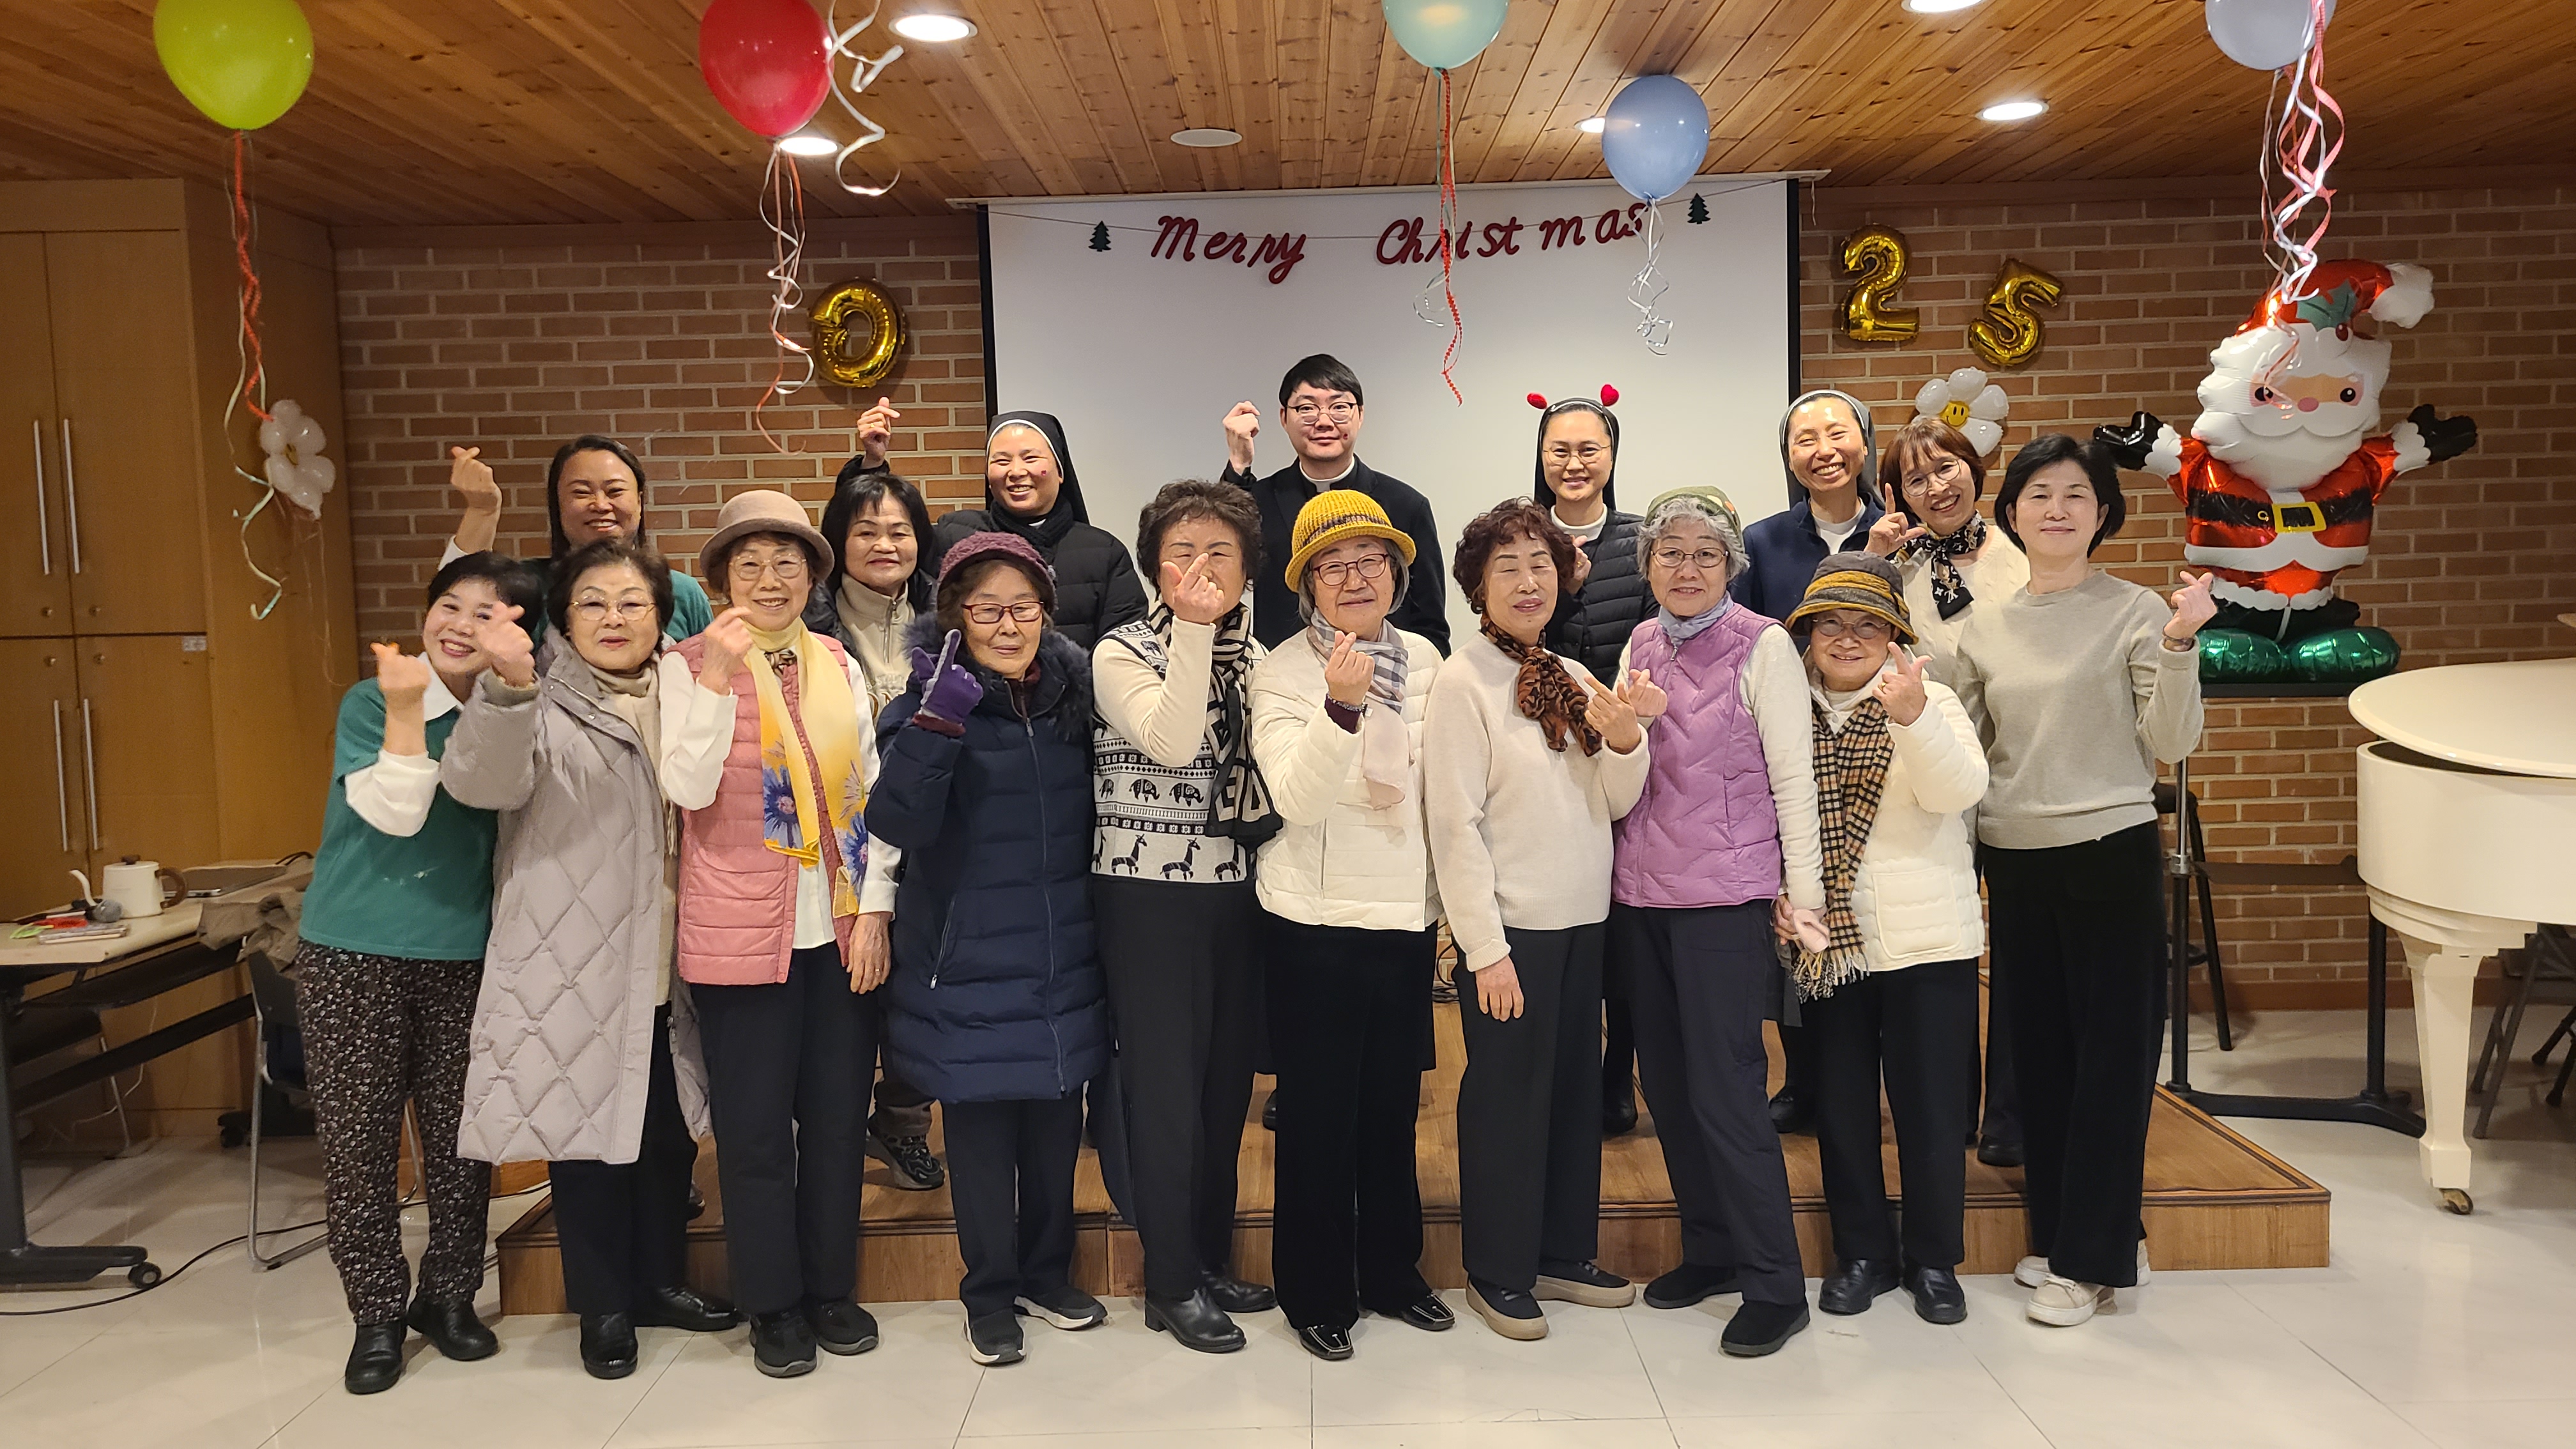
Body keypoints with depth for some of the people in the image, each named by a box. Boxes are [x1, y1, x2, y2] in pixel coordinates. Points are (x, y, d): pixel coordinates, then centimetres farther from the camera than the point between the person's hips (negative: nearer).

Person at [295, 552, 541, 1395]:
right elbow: (397, 814, -18)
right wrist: (406, 709, -25)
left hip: (463, 957, 3)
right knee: (357, 1139, 4)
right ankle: (377, 1315, 19)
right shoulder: (370, 703, -6)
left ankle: (449, 1296, 27)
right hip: (353, 954, -2)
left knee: (459, 1136, 8)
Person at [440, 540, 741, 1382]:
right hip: (574, 971, -5)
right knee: (585, 1131, 6)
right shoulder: (541, 709, -6)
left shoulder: (682, 704, 9)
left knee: (670, 1132, 15)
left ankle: (661, 1281, 34)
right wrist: (508, 688, -43)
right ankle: (603, 1308, 23)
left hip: (666, 970, 5)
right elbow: (482, 781, -27)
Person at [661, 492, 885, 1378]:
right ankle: (774, 1304, 22)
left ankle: (831, 1287, 28)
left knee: (837, 1114, 11)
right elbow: (688, 789, -15)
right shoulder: (690, 666, -2)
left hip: (840, 929, 3)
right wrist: (717, 678, -23)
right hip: (741, 931, -3)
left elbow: (870, 792, 7)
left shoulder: (840, 666, 8)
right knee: (756, 1125, 5)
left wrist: (874, 911, 1)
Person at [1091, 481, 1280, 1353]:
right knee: (1166, 1085, 2)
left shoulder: (1258, 660, 9)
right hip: (1149, 898, -5)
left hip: (1239, 895, 5)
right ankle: (1172, 1284, 16)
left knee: (1228, 1081, 13)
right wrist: (1195, 629, -21)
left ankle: (1212, 1259, 29)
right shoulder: (1123, 654, -5)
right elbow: (1172, 741, -24)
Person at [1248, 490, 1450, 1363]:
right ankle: (1315, 1292, 22)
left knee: (1394, 1104, 16)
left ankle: (1392, 1273, 33)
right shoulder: (1282, 674, -10)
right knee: (1319, 1114, 6)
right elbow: (1297, 799, -24)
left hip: (1408, 916, 5)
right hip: (1316, 923, -4)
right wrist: (1340, 706, -38)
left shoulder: (1424, 661, 5)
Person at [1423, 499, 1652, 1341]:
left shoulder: (1575, 679, 8)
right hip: (1511, 925, -6)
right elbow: (1455, 824, -14)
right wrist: (1485, 947, -16)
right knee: (1508, 1097, 4)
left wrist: (1624, 741, -12)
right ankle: (1498, 1272, 21)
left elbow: (1617, 803, 8)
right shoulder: (1463, 682, -11)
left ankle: (1563, 1253, 31)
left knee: (1576, 1089, 14)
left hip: (1583, 920, 7)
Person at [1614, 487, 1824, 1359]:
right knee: (1665, 1083, 11)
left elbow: (1793, 774, -7)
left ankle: (1775, 1286, 7)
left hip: (1725, 895, -6)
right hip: (1640, 893, 6)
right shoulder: (1640, 646, 10)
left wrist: (1804, 891, -8)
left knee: (1724, 1090, -6)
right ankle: (1710, 1250, 27)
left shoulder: (1763, 646, -6)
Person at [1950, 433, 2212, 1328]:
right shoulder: (1986, 629, 7)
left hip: (2110, 854, -4)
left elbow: (2170, 745, -10)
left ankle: (2091, 1259, 11)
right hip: (2013, 862, 5)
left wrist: (2179, 644, -21)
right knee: (2038, 1048, 12)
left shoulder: (2137, 614, -4)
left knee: (2111, 1051, 1)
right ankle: (2060, 1232, 26)